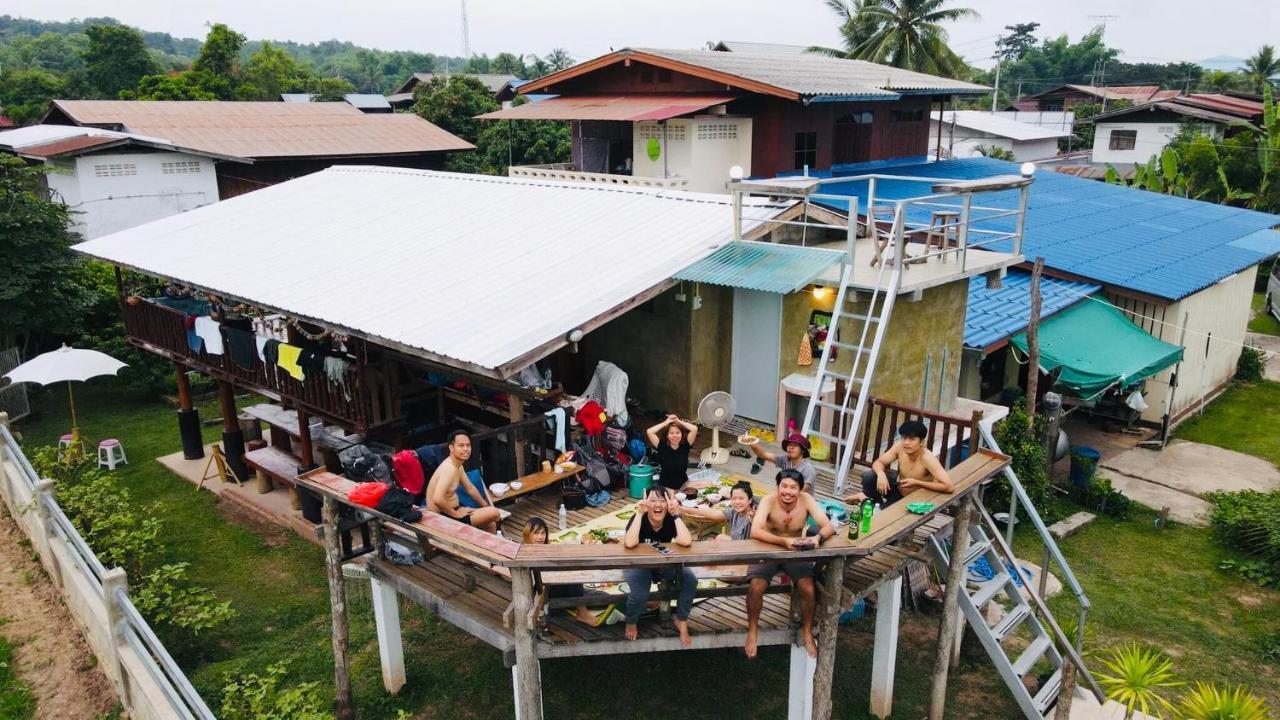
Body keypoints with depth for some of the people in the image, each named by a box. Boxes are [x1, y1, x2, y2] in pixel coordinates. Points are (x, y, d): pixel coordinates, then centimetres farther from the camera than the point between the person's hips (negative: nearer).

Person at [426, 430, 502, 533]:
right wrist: (456, 514, -23)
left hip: (452, 510, 10)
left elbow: (470, 488, 21)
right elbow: (437, 499, -38)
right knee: (494, 513, -12)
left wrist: (486, 506, 18)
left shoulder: (458, 465, 6)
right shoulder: (450, 468, -27)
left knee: (491, 525, 15)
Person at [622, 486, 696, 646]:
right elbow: (629, 544, -43)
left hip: (665, 564, 3)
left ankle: (681, 621, 3)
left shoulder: (672, 520, -17)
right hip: (639, 565, -3)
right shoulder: (639, 519, -22)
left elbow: (686, 542, -37)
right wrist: (639, 513, -39)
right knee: (639, 593, -30)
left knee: (690, 579, -21)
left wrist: (676, 514, -34)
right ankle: (631, 622, 5)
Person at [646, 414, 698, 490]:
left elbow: (695, 429, -15)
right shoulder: (662, 447, -8)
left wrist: (679, 421, -7)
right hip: (665, 487, -4)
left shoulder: (685, 446, -4)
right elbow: (649, 432, -20)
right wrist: (666, 422, -12)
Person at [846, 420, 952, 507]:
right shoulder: (900, 446, -18)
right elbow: (878, 462, -8)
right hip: (898, 487, 4)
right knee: (868, 476, -20)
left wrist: (916, 482, -35)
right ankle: (869, 497, 11)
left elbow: (948, 486, -39)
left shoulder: (927, 458, -33)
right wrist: (881, 474, -32)